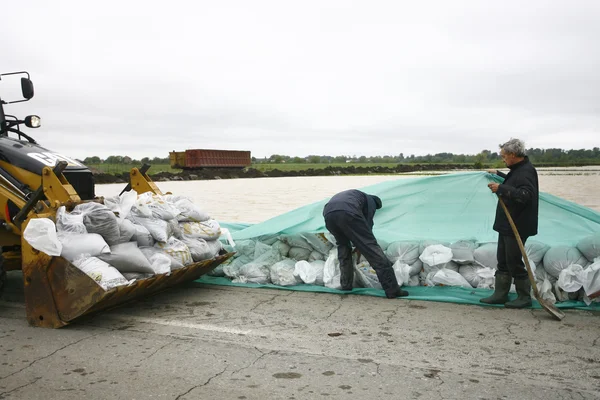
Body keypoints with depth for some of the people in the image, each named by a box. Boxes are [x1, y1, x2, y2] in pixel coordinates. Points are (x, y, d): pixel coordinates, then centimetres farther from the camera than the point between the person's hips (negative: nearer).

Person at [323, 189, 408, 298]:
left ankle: (346, 286, 26)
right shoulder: (370, 200, 30)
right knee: (371, 247, 0)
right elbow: (368, 224, 21)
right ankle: (392, 289, -2)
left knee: (342, 245, 29)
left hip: (328, 213, 6)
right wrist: (360, 246, 35)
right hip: (348, 213, -5)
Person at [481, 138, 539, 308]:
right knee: (503, 260, 14)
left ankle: (524, 297, 13)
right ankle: (500, 294, 22)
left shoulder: (526, 171, -20)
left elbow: (525, 195, -32)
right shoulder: (518, 170, 13)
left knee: (514, 262, -1)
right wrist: (499, 175, 39)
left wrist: (501, 188, -31)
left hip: (517, 226, -10)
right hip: (507, 224, 10)